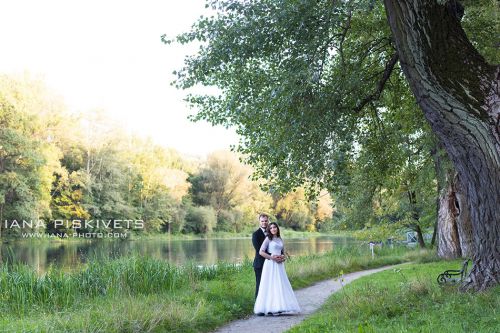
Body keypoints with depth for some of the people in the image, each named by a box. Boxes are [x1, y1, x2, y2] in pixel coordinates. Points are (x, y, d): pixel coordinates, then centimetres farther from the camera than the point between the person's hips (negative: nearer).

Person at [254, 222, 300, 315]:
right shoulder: (268, 239, -1)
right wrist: (272, 257, -16)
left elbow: (283, 252, 22)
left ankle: (281, 307, 7)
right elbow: (261, 252, -9)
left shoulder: (280, 239, 15)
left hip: (279, 265, 6)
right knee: (270, 285, -6)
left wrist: (282, 257, 0)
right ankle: (270, 308, -5)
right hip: (270, 264, -6)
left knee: (281, 285, 3)